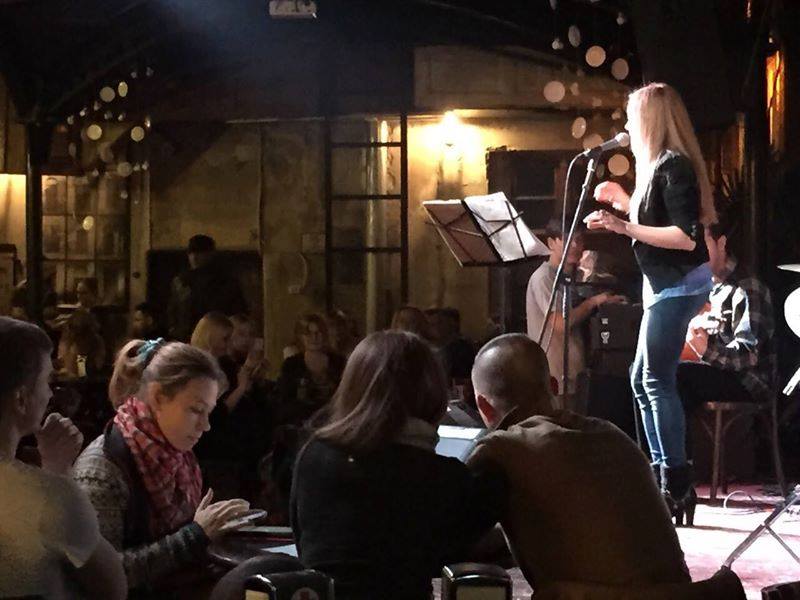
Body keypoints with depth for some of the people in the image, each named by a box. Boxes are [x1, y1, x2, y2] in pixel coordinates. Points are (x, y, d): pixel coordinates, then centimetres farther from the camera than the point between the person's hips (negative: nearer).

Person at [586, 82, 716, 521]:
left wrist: (625, 227, -25)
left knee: (656, 379, -12)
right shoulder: (658, 165, 14)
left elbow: (686, 237, -23)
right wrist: (625, 202, 23)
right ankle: (664, 475, 16)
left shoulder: (674, 165, -16)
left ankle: (677, 484, -9)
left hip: (681, 283, -11)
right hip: (665, 284, 11)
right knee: (643, 379, 12)